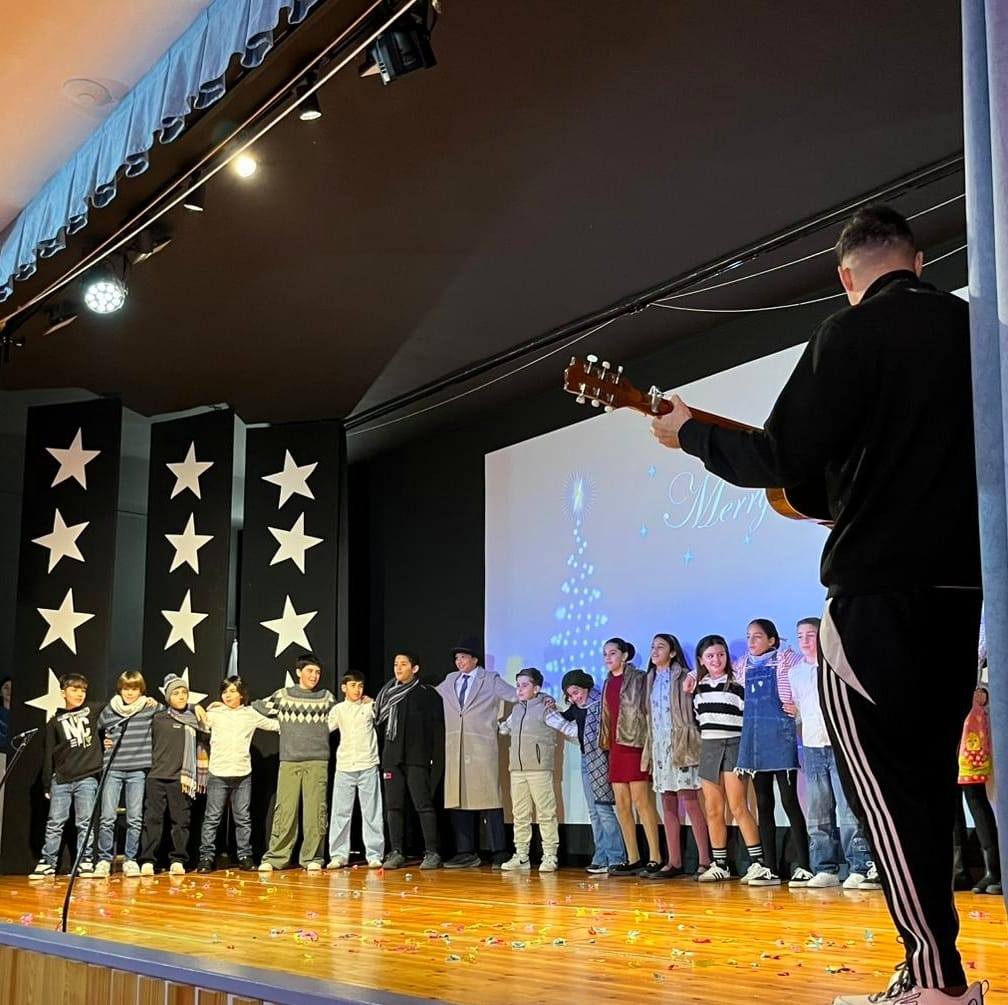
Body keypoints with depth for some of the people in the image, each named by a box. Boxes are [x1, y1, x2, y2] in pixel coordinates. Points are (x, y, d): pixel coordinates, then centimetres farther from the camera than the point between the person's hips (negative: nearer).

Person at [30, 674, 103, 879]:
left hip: (87, 777, 0)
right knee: (55, 823, 1)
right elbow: (48, 755, 8)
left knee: (85, 822, 0)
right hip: (61, 780, 1)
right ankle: (47, 863, 7)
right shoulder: (54, 722, 8)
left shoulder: (93, 710, 8)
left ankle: (85, 862, 5)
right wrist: (47, 784, 6)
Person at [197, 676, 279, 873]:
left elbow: (274, 725, 16)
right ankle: (206, 856, 4)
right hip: (218, 773, -1)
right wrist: (206, 711, -2)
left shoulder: (250, 714, 10)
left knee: (243, 818, 6)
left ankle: (245, 856, 13)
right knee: (212, 818, -2)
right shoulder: (214, 713, 6)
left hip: (243, 774, 1)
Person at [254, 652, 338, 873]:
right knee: (284, 811, -2)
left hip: (318, 762, 0)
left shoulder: (327, 698, 11)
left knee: (315, 811, -2)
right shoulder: (282, 696, 9)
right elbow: (257, 708, 18)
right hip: (288, 762, 0)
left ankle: (312, 858, 5)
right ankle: (275, 857, 4)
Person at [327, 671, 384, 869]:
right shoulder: (338, 710, 9)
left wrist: (370, 702, 5)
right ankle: (338, 854, 9)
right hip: (344, 767, 1)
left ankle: (374, 854, 5)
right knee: (340, 812, 2)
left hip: (368, 766, -1)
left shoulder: (370, 707, 6)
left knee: (372, 813, 0)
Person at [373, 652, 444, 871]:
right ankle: (396, 852, 8)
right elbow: (379, 723, 16)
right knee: (393, 806, 3)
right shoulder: (388, 693, 15)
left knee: (424, 805, -8)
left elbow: (437, 730, -1)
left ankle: (432, 853, -6)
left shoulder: (428, 695, 3)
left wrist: (437, 761, -7)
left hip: (416, 758, -4)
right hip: (392, 758, 4)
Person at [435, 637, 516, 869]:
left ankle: (499, 853, -3)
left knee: (488, 799, -6)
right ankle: (465, 853, 10)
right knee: (459, 800, 5)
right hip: (456, 749, 5)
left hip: (481, 749, -5)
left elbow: (516, 695, -2)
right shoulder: (450, 681, 18)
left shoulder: (490, 679, 5)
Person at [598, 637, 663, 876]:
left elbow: (648, 713, -9)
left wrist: (647, 747, -15)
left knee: (642, 802, -9)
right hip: (616, 747, 7)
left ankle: (654, 858, -5)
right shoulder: (608, 683, 17)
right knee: (622, 805, 6)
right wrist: (605, 745, 16)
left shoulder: (639, 678, -5)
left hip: (634, 745, -7)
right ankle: (633, 860, 12)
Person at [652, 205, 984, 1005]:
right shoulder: (974, 327, 11)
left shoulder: (853, 333, -9)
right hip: (964, 585, 7)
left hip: (881, 587, -7)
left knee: (882, 775, -1)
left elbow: (782, 463, -14)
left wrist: (690, 432, 0)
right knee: (929, 773, 14)